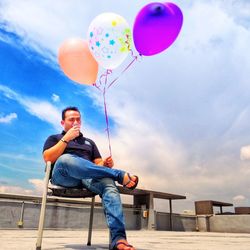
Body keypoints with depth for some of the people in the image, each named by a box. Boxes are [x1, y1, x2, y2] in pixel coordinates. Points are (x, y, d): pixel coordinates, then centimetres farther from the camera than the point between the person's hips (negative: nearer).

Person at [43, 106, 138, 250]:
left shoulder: (89, 142, 33)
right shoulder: (54, 138, 24)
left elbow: (97, 164, 23)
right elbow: (48, 158, 3)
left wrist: (105, 164, -2)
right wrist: (66, 138, -3)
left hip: (89, 178, 3)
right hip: (63, 176, -2)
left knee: (109, 184, -33)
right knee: (65, 159, -39)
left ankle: (119, 238, -47)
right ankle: (120, 175, -34)